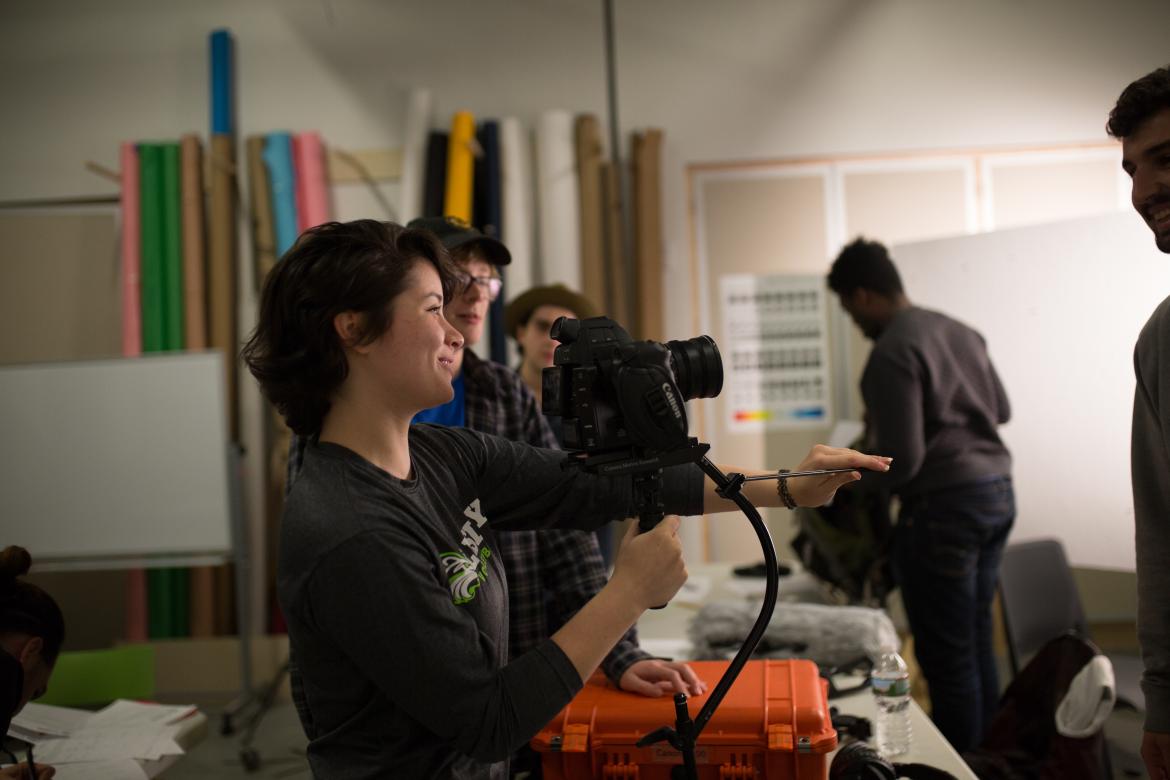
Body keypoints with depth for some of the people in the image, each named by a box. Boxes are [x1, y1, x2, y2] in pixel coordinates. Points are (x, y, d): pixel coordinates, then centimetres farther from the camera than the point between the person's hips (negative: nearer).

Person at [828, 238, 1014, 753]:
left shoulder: (892, 353, -15)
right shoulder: (961, 332, 10)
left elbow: (902, 460, -18)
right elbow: (1001, 409, 22)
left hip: (944, 504, -9)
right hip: (997, 494, 9)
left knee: (947, 657, 0)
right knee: (978, 646, 17)